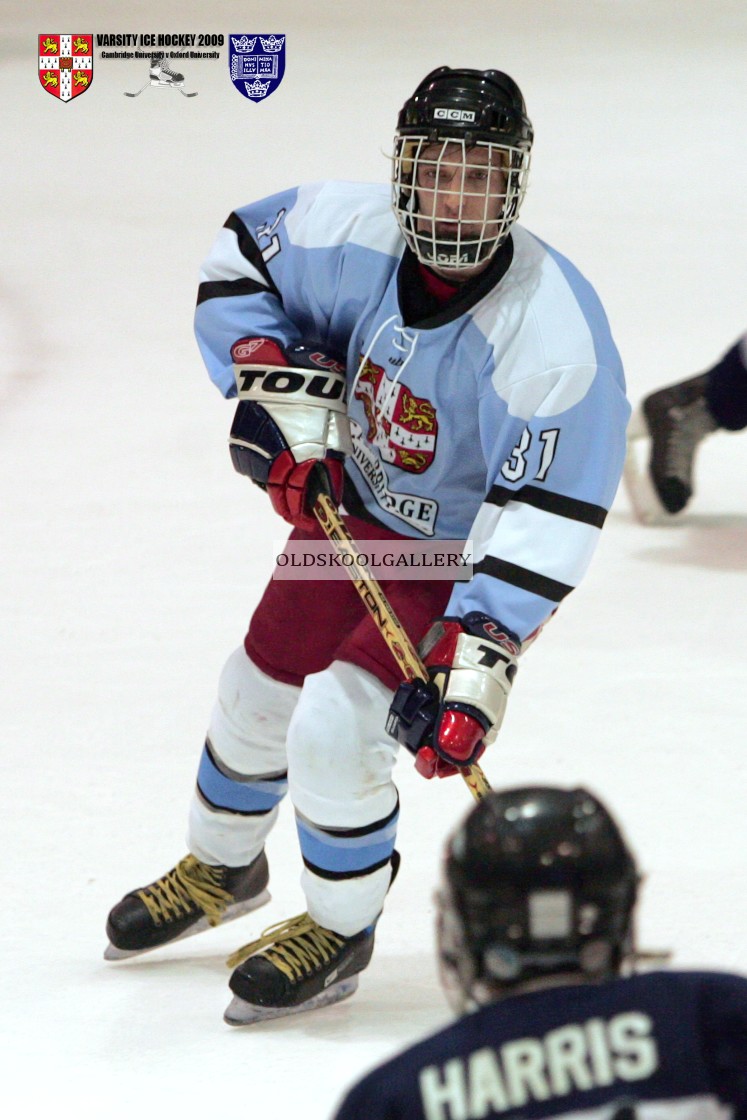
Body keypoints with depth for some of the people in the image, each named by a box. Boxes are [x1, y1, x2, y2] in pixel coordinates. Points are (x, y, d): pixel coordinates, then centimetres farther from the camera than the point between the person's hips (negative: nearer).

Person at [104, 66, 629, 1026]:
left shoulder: (554, 327, -35)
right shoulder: (354, 236, -22)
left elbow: (549, 514, -35)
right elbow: (242, 254, 0)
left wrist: (478, 662, -40)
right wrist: (275, 384, -14)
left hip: (469, 551, -6)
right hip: (352, 508, 6)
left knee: (334, 728, -17)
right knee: (257, 692, 17)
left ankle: (339, 931, 10)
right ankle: (221, 869, 49)